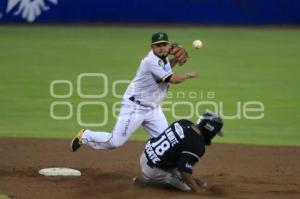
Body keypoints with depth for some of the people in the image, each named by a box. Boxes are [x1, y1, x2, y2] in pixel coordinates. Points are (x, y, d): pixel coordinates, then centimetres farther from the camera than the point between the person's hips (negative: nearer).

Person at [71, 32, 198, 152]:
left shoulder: (162, 57, 3)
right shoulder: (152, 61, -25)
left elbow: (166, 68, 27)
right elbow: (173, 79, -26)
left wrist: (175, 60, 7)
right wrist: (188, 75, -7)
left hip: (153, 108, 9)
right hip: (135, 107, -9)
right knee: (115, 142, -5)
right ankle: (84, 136, 17)